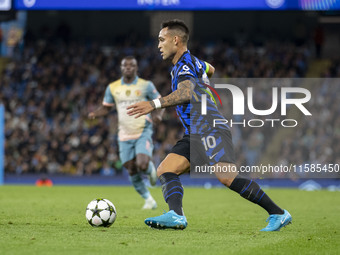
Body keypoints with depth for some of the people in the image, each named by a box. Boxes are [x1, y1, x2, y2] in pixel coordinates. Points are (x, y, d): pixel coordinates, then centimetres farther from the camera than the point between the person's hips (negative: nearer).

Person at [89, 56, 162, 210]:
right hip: (125, 136, 3)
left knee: (142, 165, -23)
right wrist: (95, 114, -6)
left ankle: (150, 169, 15)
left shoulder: (146, 86, -2)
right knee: (132, 171, 0)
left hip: (143, 133, -3)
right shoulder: (112, 88, 5)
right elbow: (106, 107, 15)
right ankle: (149, 200, 18)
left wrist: (158, 115, -17)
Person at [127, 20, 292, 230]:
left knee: (227, 177, -24)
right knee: (165, 170, -5)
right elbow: (210, 70, 47)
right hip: (194, 134, 11)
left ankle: (278, 214, -18)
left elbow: (186, 93, -29)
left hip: (209, 128, -11)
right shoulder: (194, 61, 23)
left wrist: (154, 104, -37)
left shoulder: (185, 65, -8)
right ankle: (176, 215, -26)